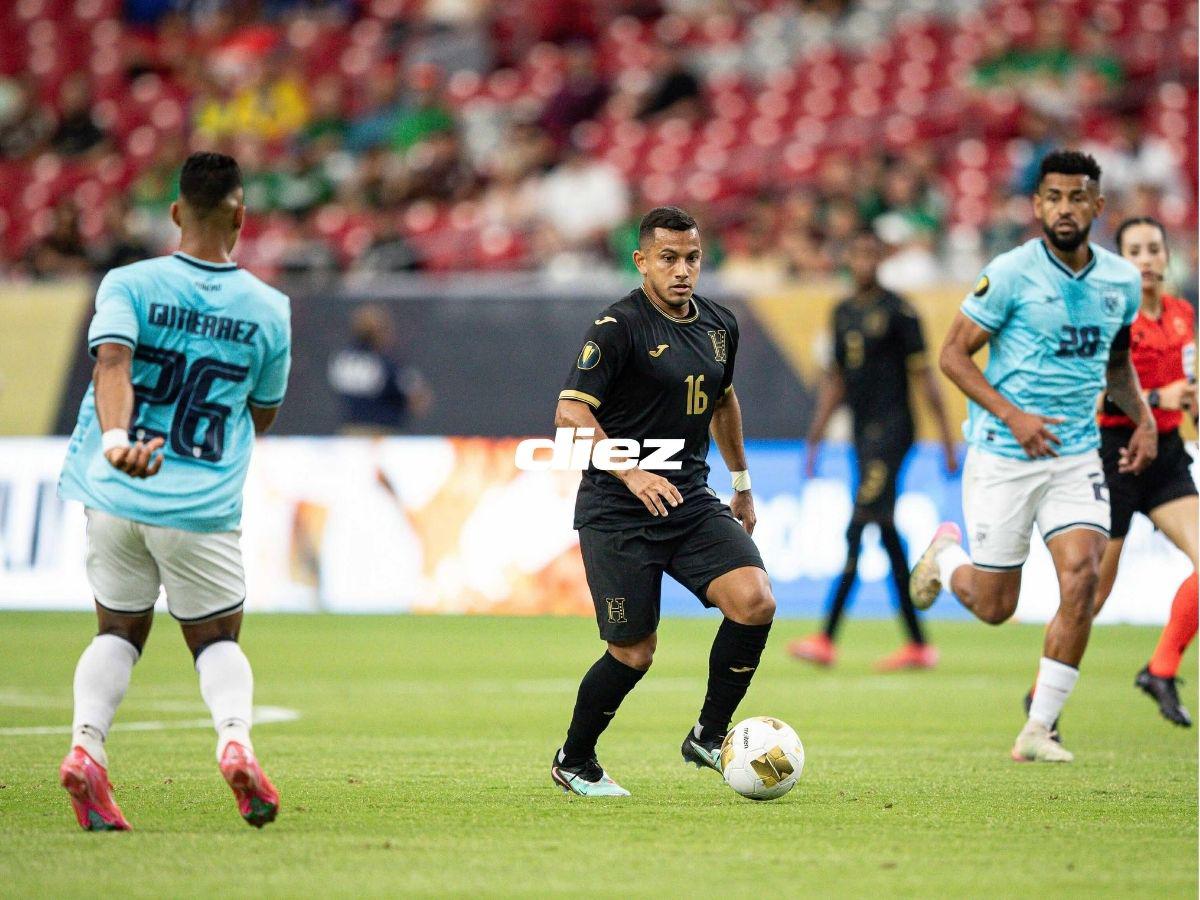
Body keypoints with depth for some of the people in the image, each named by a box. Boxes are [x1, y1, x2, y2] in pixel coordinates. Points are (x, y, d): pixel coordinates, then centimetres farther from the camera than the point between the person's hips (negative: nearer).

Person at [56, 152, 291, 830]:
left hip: (116, 494, 1)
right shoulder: (269, 309, 2)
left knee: (119, 631, 17)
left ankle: (87, 744, -7)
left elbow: (111, 361, -22)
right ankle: (236, 736, -14)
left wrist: (115, 437, -36)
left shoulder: (128, 285, -2)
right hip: (205, 508, -1)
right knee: (217, 640, 15)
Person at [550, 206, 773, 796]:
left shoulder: (719, 325, 8)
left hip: (691, 501, 6)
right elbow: (571, 414, -20)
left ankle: (709, 737, 2)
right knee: (634, 652, -4)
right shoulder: (620, 326, -13)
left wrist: (742, 486, 31)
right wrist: (632, 474, -31)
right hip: (616, 514, -6)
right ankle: (574, 763, 21)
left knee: (755, 601, -16)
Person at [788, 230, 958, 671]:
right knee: (887, 533, 7)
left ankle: (827, 639, -18)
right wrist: (816, 434, 17)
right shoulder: (843, 312, 16)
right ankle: (917, 644, 11)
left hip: (891, 428, -8)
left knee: (859, 528, -13)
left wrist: (947, 437, -8)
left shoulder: (898, 311, -6)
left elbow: (923, 374, -6)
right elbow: (836, 379, 22)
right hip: (863, 434, 8)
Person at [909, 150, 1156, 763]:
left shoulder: (1122, 280, 4)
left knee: (1082, 575, -17)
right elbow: (953, 354, -9)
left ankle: (1038, 730, -7)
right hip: (1002, 457, -3)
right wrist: (1013, 416, -20)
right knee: (994, 607, 2)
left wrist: (1143, 417, 6)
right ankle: (946, 554, 40)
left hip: (1077, 457, 3)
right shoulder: (1010, 274, -12)